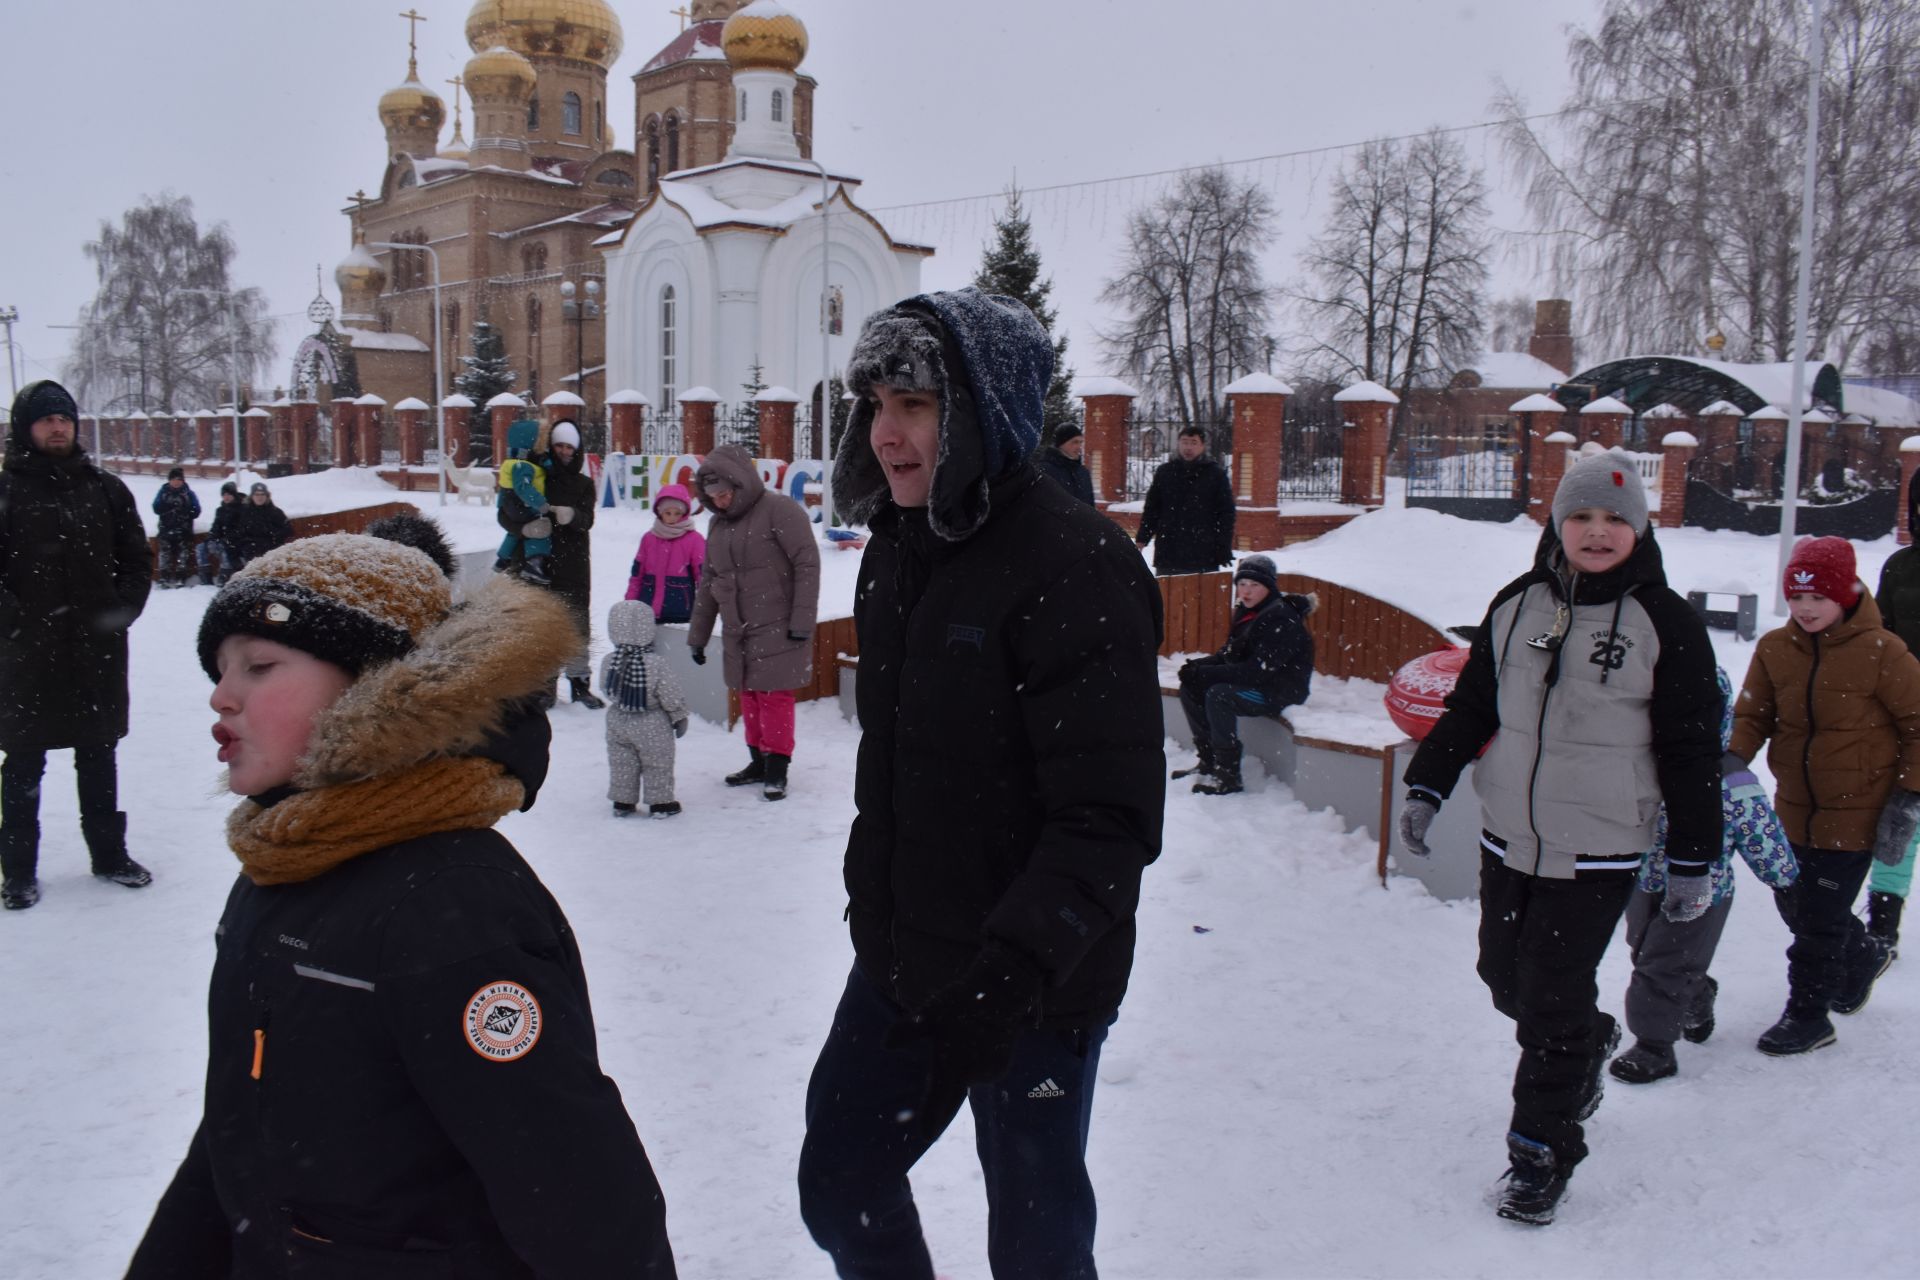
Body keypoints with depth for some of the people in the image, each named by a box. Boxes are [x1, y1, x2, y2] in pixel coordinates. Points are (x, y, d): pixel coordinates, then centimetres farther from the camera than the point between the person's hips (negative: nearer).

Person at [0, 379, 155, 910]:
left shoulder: (106, 489, 6)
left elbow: (138, 560, 9)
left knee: (98, 756, 15)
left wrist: (121, 611, -2)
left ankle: (109, 853, 27)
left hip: (98, 650, 3)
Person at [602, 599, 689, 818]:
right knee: (657, 766, 11)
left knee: (622, 764, 17)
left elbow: (605, 688, 6)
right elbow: (671, 696, -15)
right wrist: (680, 718, 0)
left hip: (618, 722, 4)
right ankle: (660, 802, 18)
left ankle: (622, 802, 24)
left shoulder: (608, 662, -11)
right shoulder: (656, 664, -23)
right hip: (652, 727, -4)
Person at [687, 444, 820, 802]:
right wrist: (698, 635, 19)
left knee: (774, 695, -5)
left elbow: (808, 564, -15)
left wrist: (801, 622, -18)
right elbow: (708, 582, 19)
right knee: (749, 696, 12)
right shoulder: (717, 524, 13)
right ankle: (759, 761, 25)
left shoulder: (779, 510, -11)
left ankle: (777, 769, 4)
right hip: (738, 632, 7)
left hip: (777, 628, -7)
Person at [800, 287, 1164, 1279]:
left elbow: (1110, 817, -25)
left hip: (1034, 986, -7)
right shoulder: (899, 549, 4)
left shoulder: (1074, 565, -21)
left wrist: (1013, 967, -33)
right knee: (839, 1184, 19)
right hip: (897, 961, 7)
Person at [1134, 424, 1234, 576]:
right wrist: (1142, 539, 4)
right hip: (1168, 554, 3)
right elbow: (1151, 509, 14)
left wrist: (1224, 552, -5)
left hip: (1203, 558, -2)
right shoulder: (1164, 471, 10)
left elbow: (1226, 514, 2)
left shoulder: (1216, 474, 3)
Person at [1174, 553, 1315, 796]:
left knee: (1219, 695, -30)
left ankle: (1229, 777, -24)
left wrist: (1206, 673, -26)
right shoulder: (1246, 611, 8)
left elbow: (1259, 670, -27)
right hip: (1254, 683, 10)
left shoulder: (1281, 618, -20)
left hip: (1281, 691, -10)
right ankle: (1209, 762, 7)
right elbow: (1228, 654, 13)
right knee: (1190, 688, 1)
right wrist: (1197, 666, -8)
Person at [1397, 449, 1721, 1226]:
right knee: (1506, 978, 16)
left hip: (1598, 855, -5)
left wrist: (1692, 861, -3)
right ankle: (1589, 1043, 46)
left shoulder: (1665, 624, -8)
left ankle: (1542, 1152, 15)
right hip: (1507, 839, 5)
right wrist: (1427, 787, 5)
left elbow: (1691, 753, -3)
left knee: (1554, 1003, -3)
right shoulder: (1517, 604, 4)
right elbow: (1469, 706, 11)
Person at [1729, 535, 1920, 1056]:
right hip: (1795, 810, 5)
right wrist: (1732, 761, -16)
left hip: (1856, 813, -5)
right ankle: (1864, 956, 47)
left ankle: (1807, 1015, 18)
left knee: (1819, 920, 0)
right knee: (1794, 905, 18)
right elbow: (1752, 715, 3)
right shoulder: (1774, 648, -3)